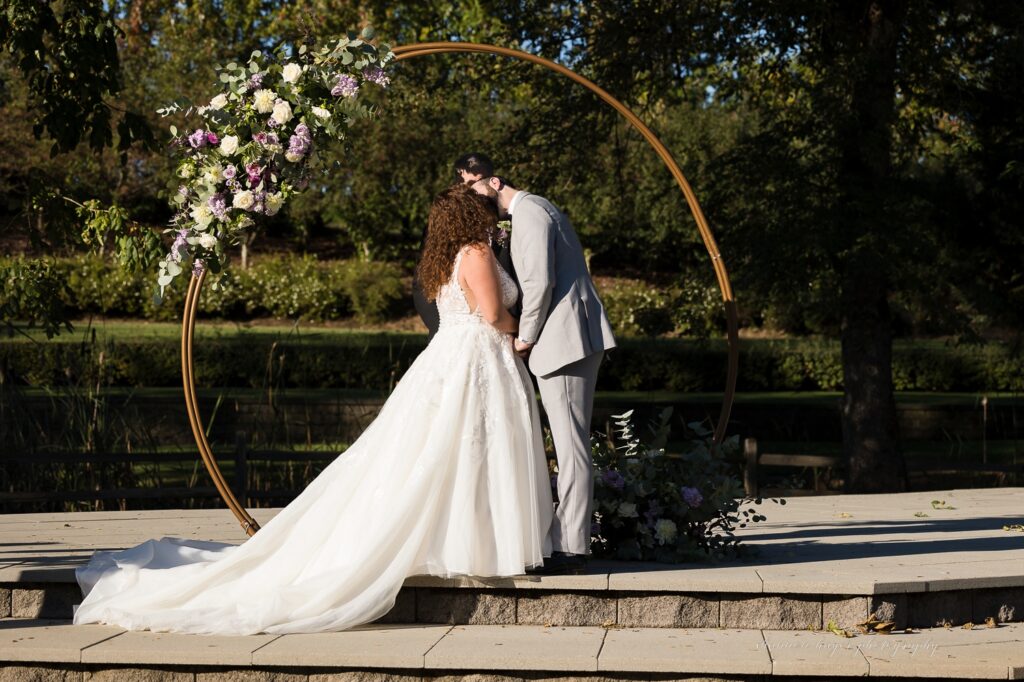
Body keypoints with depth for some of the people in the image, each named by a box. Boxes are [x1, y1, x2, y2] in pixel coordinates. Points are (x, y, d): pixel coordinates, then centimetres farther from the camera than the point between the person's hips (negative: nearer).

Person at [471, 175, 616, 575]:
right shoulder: (537, 209, 23)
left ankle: (570, 548, -8)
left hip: (564, 340, -11)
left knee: (570, 444, -9)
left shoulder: (528, 211, -9)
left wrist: (526, 336, -8)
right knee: (570, 442, 12)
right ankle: (571, 540, 17)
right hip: (575, 339, 11)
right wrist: (531, 333, 13)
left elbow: (539, 281, -19)